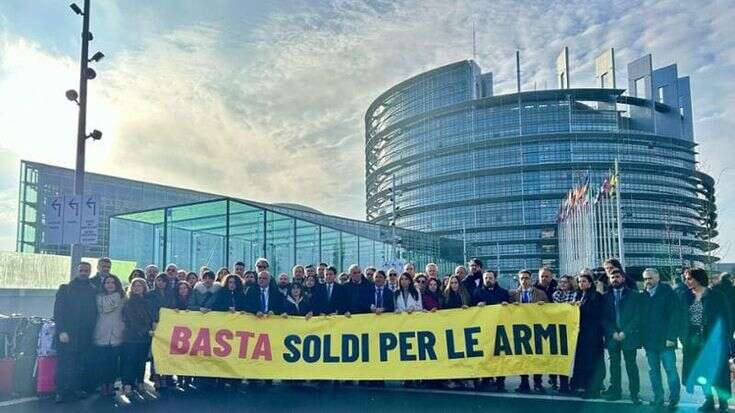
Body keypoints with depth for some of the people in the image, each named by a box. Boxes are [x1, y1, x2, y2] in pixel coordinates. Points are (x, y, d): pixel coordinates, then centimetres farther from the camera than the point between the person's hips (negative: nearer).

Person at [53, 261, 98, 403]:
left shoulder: (93, 290, 11)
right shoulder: (65, 289, 4)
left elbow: (94, 313, 11)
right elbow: (58, 311, -2)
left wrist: (91, 330, 0)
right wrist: (62, 331, -11)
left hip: (85, 334, 2)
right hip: (67, 333, -2)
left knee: (82, 363, 1)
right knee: (64, 362, -3)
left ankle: (78, 388, 11)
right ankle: (61, 391, 5)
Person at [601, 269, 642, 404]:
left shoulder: (633, 295, 3)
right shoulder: (606, 297, 10)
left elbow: (637, 316, -2)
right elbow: (604, 317, 7)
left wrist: (625, 332, -10)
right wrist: (613, 333, -6)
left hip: (629, 336, -2)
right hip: (612, 336, 2)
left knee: (631, 366, -1)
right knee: (614, 366, 6)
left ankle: (634, 393, 5)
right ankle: (615, 391, 14)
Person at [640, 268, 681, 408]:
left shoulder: (667, 293, -4)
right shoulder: (643, 296, 10)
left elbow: (674, 316, -8)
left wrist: (671, 337, -14)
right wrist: (642, 337, 3)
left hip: (665, 340, -5)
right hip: (649, 341, 5)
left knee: (670, 370, -1)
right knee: (653, 371, 9)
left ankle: (674, 398, 12)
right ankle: (658, 398, 17)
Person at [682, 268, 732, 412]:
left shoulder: (715, 295, -8)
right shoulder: (689, 297, 6)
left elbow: (724, 319, -7)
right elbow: (685, 319, 9)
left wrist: (726, 340, -11)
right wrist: (685, 339, 4)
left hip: (713, 340, -5)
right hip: (695, 341, 5)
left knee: (716, 372, 0)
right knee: (700, 372, 10)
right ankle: (709, 401, 24)